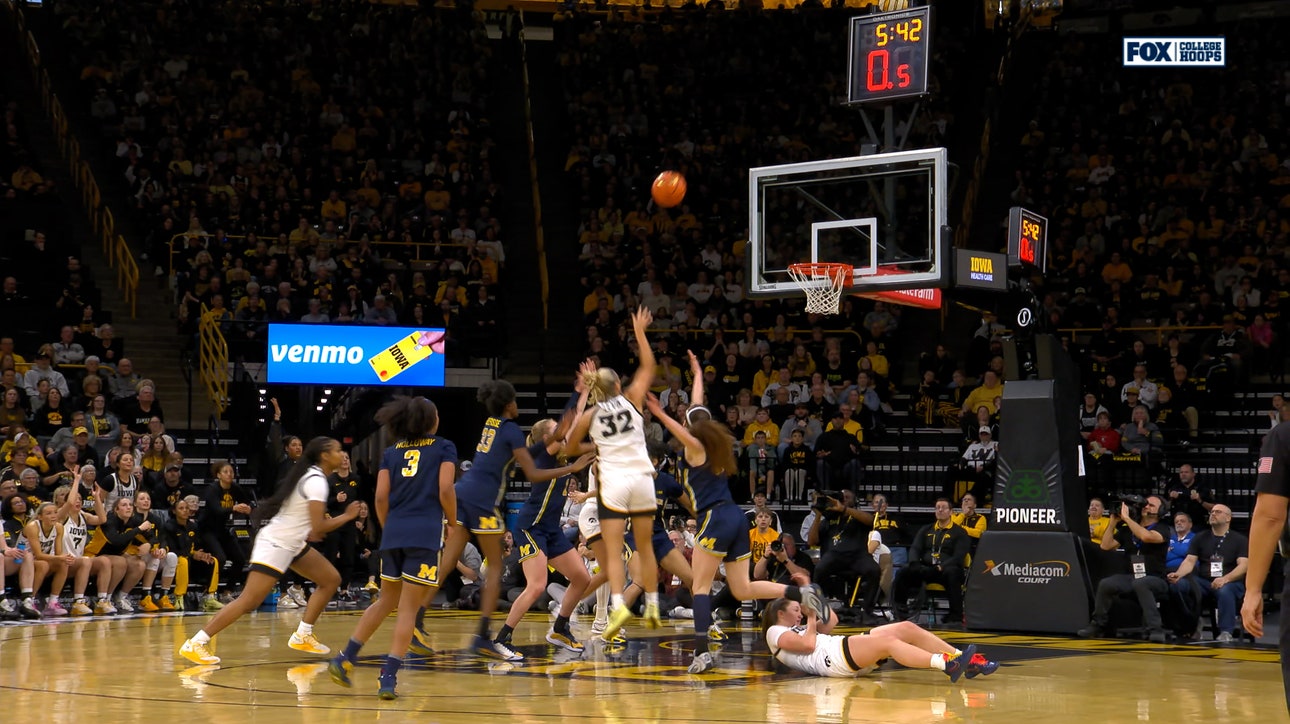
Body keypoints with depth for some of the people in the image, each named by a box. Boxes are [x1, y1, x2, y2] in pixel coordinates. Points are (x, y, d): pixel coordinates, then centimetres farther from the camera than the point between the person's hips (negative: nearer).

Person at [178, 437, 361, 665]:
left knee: (331, 580, 11)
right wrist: (347, 517, -12)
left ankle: (302, 636, 15)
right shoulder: (316, 481, -19)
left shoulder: (310, 475, 10)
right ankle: (194, 644, -13)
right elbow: (318, 528, -24)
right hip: (276, 545, -10)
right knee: (249, 602, -14)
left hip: (293, 543, 10)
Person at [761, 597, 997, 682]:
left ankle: (966, 660, -19)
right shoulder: (775, 632, 9)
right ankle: (945, 663, -54)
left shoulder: (798, 628, 36)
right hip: (832, 658, -9)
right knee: (887, 641, -31)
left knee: (907, 628, -8)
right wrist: (811, 618, 9)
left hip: (849, 656, 9)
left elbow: (832, 621, 30)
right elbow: (808, 644, -8)